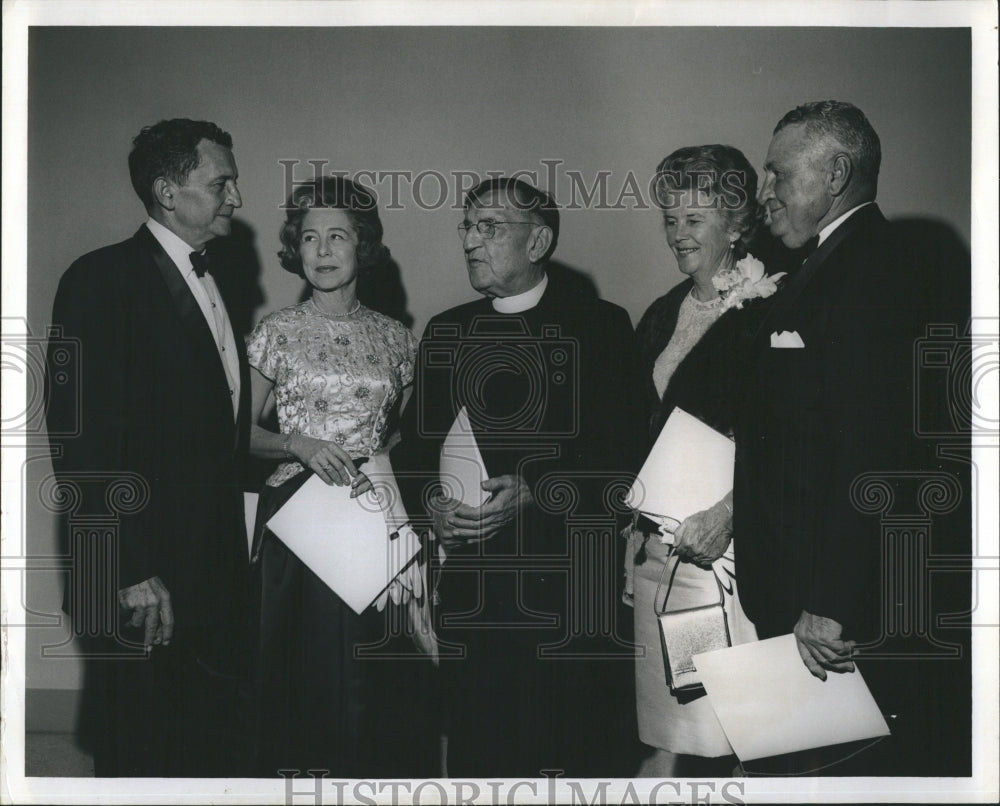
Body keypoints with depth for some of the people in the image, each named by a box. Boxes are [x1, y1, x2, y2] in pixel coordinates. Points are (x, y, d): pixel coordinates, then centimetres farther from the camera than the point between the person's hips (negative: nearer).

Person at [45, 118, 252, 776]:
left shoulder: (210, 282, 16)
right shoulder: (103, 280, -10)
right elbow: (82, 439, -16)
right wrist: (134, 573, -19)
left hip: (216, 582, 8)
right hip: (141, 592, -8)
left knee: (214, 755, 13)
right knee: (142, 764, 3)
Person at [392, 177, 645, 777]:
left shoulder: (601, 326, 2)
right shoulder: (446, 333, 15)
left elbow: (623, 455, -5)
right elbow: (413, 450, 15)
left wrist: (532, 492, -17)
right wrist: (432, 498, -5)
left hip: (572, 587, -3)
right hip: (470, 588, 4)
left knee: (588, 760, 0)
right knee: (480, 757, 4)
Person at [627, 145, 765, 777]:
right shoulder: (661, 316, 16)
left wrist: (727, 512, -21)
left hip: (728, 540, -6)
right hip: (656, 544, 6)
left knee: (729, 732, -7)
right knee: (664, 732, 7)